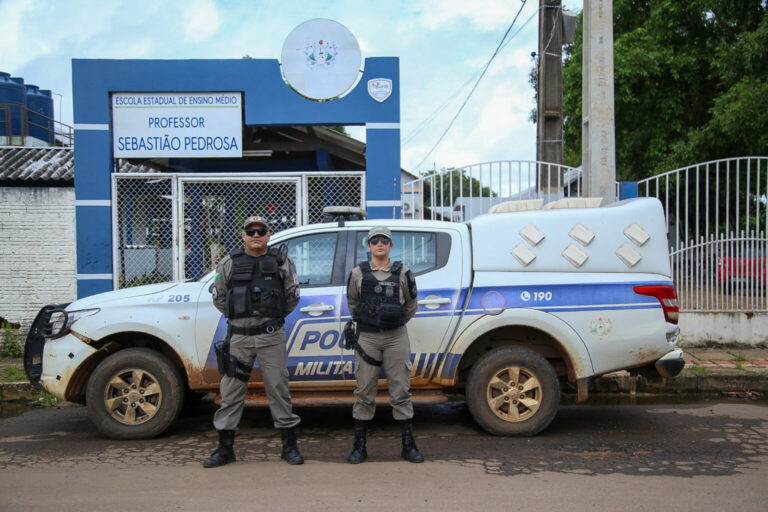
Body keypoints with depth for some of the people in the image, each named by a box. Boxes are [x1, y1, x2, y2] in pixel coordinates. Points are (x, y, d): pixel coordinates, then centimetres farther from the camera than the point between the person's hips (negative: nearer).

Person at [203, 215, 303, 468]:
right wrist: (237, 315, 10)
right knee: (231, 390, 5)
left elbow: (293, 297, 12)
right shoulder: (229, 263, 5)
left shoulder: (282, 262, 5)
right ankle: (225, 449, 16)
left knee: (278, 388, 3)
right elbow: (218, 297, 14)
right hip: (238, 336, 1)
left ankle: (289, 446, 13)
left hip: (271, 336, -1)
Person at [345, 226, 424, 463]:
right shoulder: (358, 274, 3)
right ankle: (359, 447, 13)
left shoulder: (403, 273, 4)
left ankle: (408, 446, 13)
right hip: (367, 338, 0)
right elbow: (352, 302, 18)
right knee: (364, 393, 4)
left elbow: (412, 304, 15)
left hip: (396, 338, 0)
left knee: (401, 392, 4)